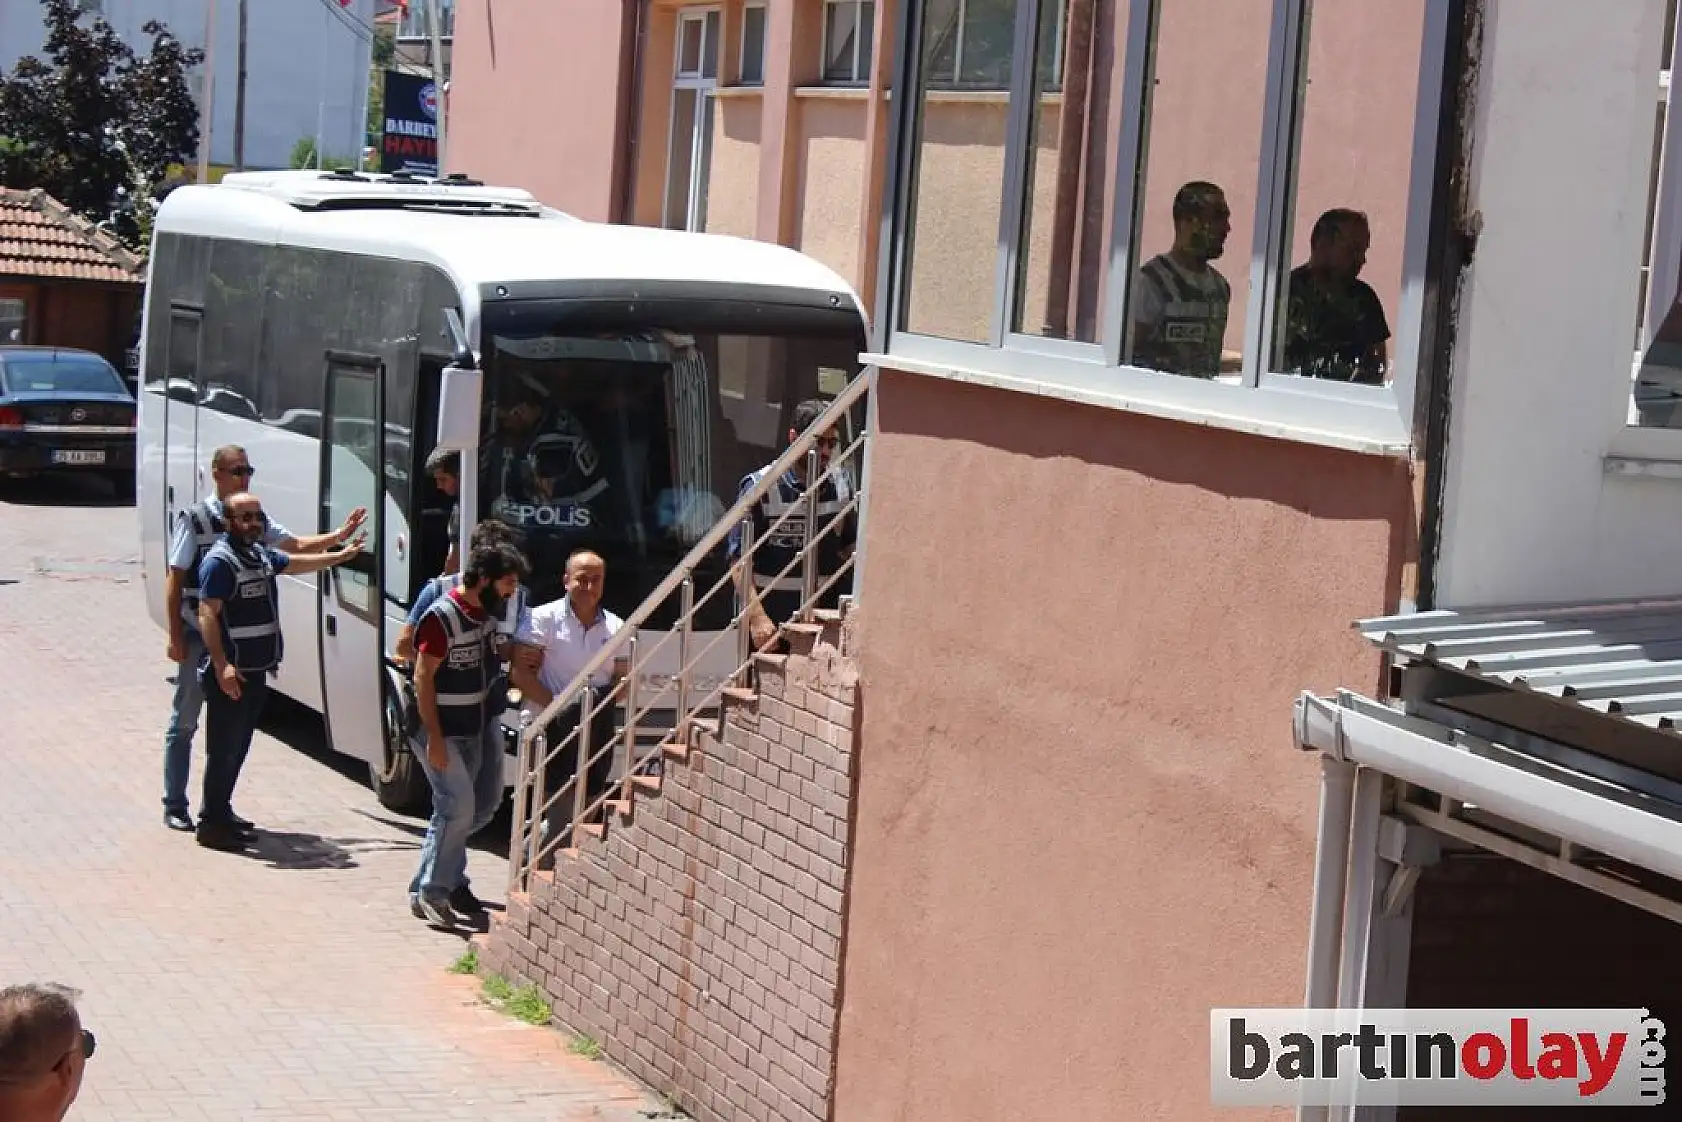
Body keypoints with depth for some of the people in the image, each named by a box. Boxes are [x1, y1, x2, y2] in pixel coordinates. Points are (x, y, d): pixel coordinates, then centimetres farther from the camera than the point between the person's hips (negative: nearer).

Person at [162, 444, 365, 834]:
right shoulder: (195, 518, -8)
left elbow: (295, 546, 14)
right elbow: (175, 580, -8)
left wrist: (340, 535, 2)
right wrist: (175, 637, -12)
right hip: (199, 636, -6)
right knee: (184, 721, 3)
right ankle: (175, 806, 10)